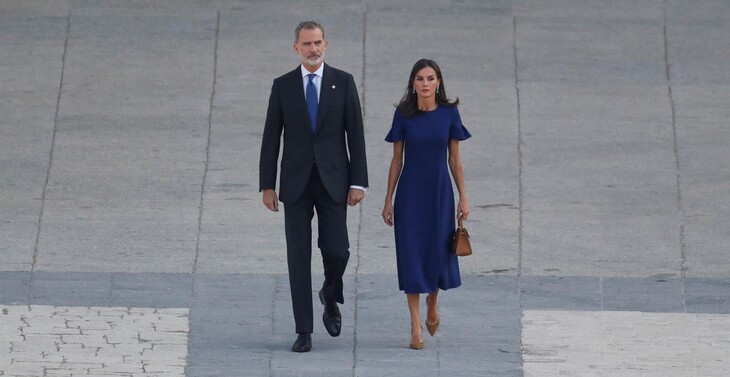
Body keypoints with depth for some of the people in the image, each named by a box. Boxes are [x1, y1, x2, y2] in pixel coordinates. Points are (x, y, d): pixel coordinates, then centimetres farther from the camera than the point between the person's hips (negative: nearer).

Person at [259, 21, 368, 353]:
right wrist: (267, 185, -1)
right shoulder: (282, 86, 4)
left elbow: (355, 135, 1)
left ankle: (331, 298, 28)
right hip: (296, 183, 1)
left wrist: (358, 182, -5)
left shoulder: (343, 82, 2)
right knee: (298, 257, -1)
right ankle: (304, 331, 3)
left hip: (333, 181, 0)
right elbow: (271, 138, 5)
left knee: (336, 250, -6)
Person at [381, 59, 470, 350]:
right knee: (411, 255, -3)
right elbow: (396, 160, 1)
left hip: (439, 193, 1)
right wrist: (388, 200, 0)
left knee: (439, 253, 5)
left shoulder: (449, 113, -1)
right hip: (410, 192, -1)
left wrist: (463, 197, 1)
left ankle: (432, 303, 37)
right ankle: (416, 327, 2)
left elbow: (455, 158, 3)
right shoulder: (403, 114, -3)